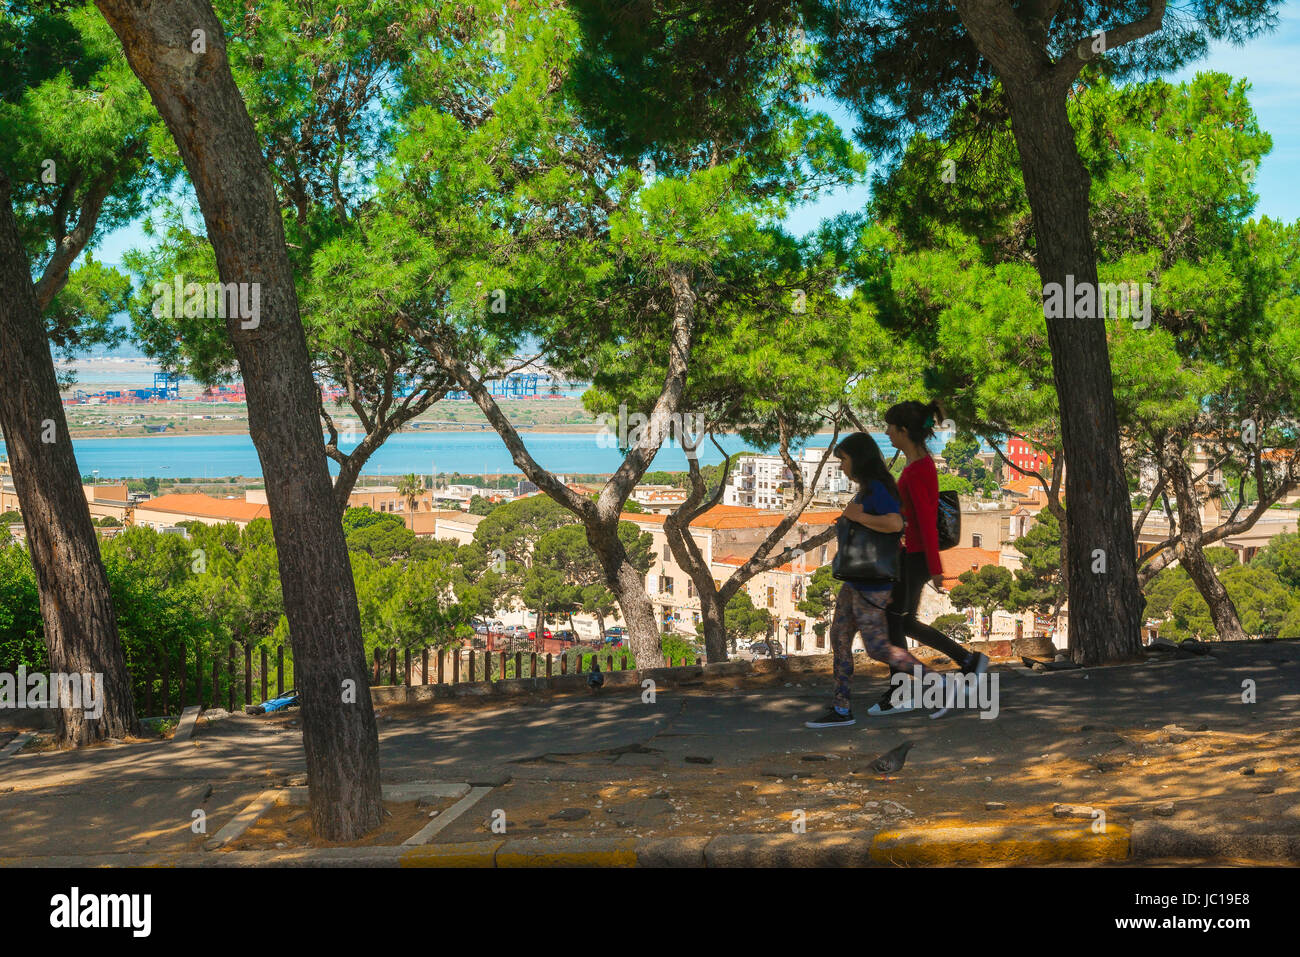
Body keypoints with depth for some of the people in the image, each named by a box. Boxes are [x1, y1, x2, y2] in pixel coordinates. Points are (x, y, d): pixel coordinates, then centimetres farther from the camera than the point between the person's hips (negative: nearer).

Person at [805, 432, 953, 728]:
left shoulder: (877, 489, -17)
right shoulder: (866, 489, 13)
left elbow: (895, 523, -33)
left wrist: (857, 516, -22)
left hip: (871, 585, -10)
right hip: (856, 580, 10)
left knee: (877, 648, -7)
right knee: (839, 637, 11)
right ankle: (840, 709, 14)